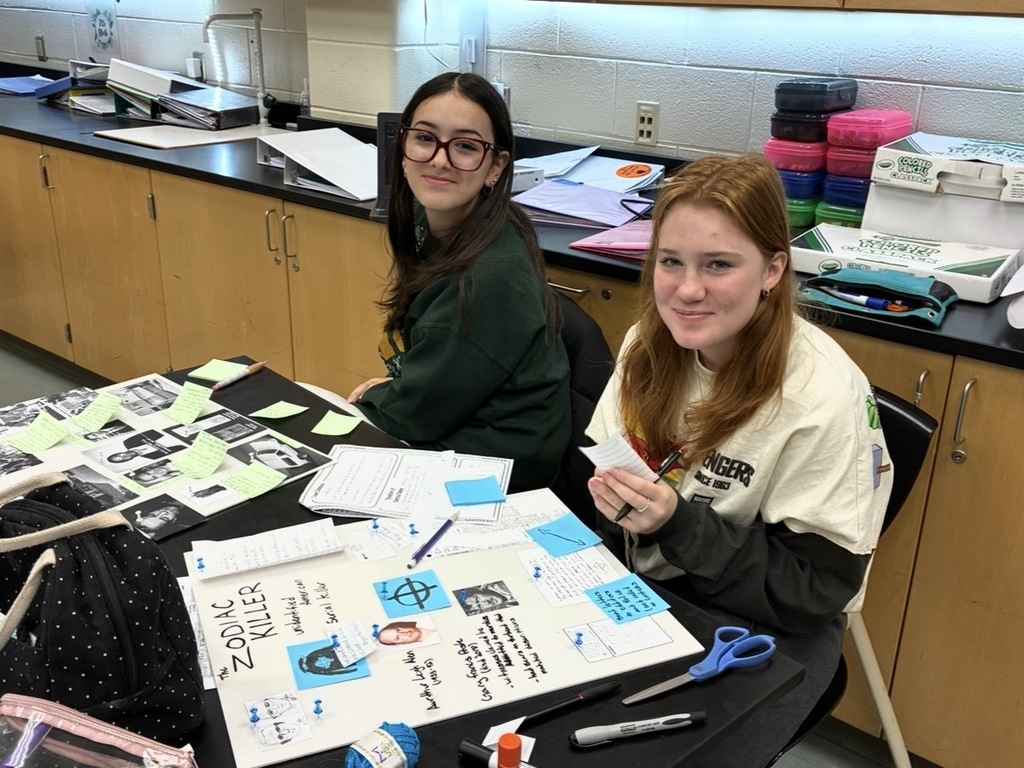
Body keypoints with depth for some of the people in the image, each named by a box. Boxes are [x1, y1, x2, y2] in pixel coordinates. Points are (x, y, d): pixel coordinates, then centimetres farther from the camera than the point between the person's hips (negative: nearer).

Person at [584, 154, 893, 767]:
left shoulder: (824, 395, -23)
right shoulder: (650, 344, -6)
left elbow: (816, 588, -18)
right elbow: (597, 464, 6)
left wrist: (678, 523, -27)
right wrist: (609, 493, -16)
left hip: (767, 623, -4)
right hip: (639, 585, 5)